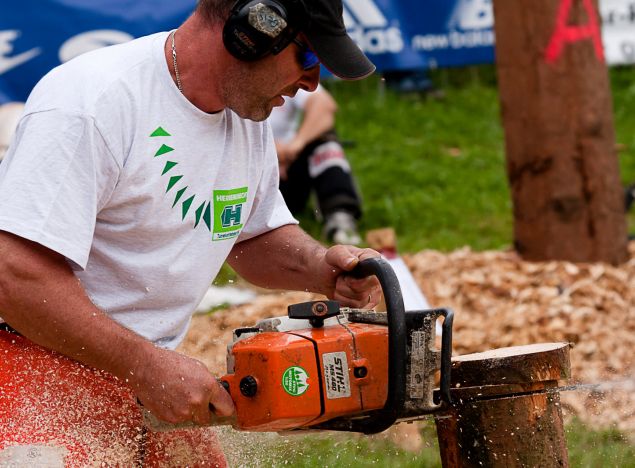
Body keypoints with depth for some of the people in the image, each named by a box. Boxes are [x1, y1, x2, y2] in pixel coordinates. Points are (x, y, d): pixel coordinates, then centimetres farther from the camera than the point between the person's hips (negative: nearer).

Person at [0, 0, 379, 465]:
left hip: (144, 376, 9)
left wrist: (322, 267, 1)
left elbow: (256, 236, 23)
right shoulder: (92, 101, -20)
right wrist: (149, 366, -22)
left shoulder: (249, 113, 8)